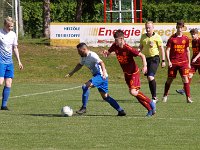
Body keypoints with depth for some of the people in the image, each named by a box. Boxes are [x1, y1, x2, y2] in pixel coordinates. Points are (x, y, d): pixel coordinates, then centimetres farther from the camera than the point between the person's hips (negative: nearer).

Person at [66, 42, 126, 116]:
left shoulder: (92, 55, -17)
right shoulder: (83, 57, 12)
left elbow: (101, 62, -30)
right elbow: (80, 65, 32)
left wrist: (104, 72, -45)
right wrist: (72, 73, 31)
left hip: (101, 76, -10)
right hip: (97, 76, 10)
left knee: (86, 86, -23)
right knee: (105, 96, 12)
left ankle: (84, 108, -17)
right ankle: (120, 110, 16)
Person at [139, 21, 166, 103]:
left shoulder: (157, 37, -6)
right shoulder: (143, 36, 8)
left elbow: (162, 49, -2)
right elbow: (141, 47, 18)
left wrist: (163, 61, -4)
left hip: (154, 58, -6)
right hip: (146, 58, 6)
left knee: (151, 77, -20)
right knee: (149, 78, 8)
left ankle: (154, 97, -13)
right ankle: (154, 97, 19)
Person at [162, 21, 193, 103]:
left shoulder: (185, 38, 6)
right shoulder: (172, 38, -1)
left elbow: (187, 51, 14)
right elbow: (167, 50, -1)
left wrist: (189, 63, 11)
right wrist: (168, 61, -11)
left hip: (183, 62, 1)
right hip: (173, 62, -1)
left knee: (185, 78, -10)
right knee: (170, 79, 6)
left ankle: (188, 97, -9)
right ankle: (165, 96, 24)